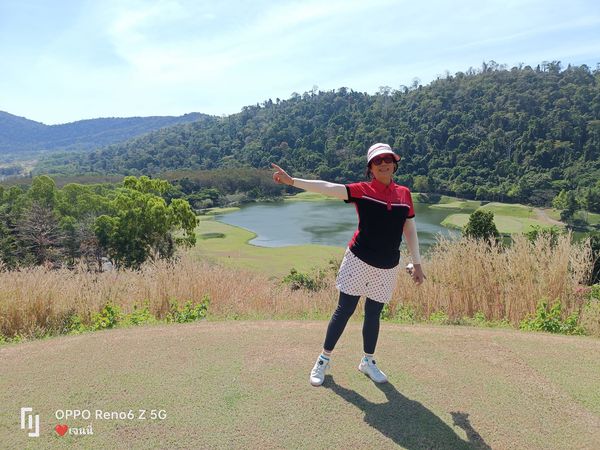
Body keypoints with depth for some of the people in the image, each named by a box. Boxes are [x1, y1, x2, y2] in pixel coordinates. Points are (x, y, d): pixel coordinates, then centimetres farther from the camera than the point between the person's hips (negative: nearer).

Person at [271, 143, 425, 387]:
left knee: (373, 314, 13)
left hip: (387, 266, 3)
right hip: (359, 261, -3)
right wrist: (292, 180, -25)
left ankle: (368, 361, 34)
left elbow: (410, 229, 9)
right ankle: (324, 360, 19)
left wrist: (417, 263, 9)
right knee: (345, 309, 2)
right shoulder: (362, 190, -6)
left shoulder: (404, 193, 5)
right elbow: (328, 187, -15)